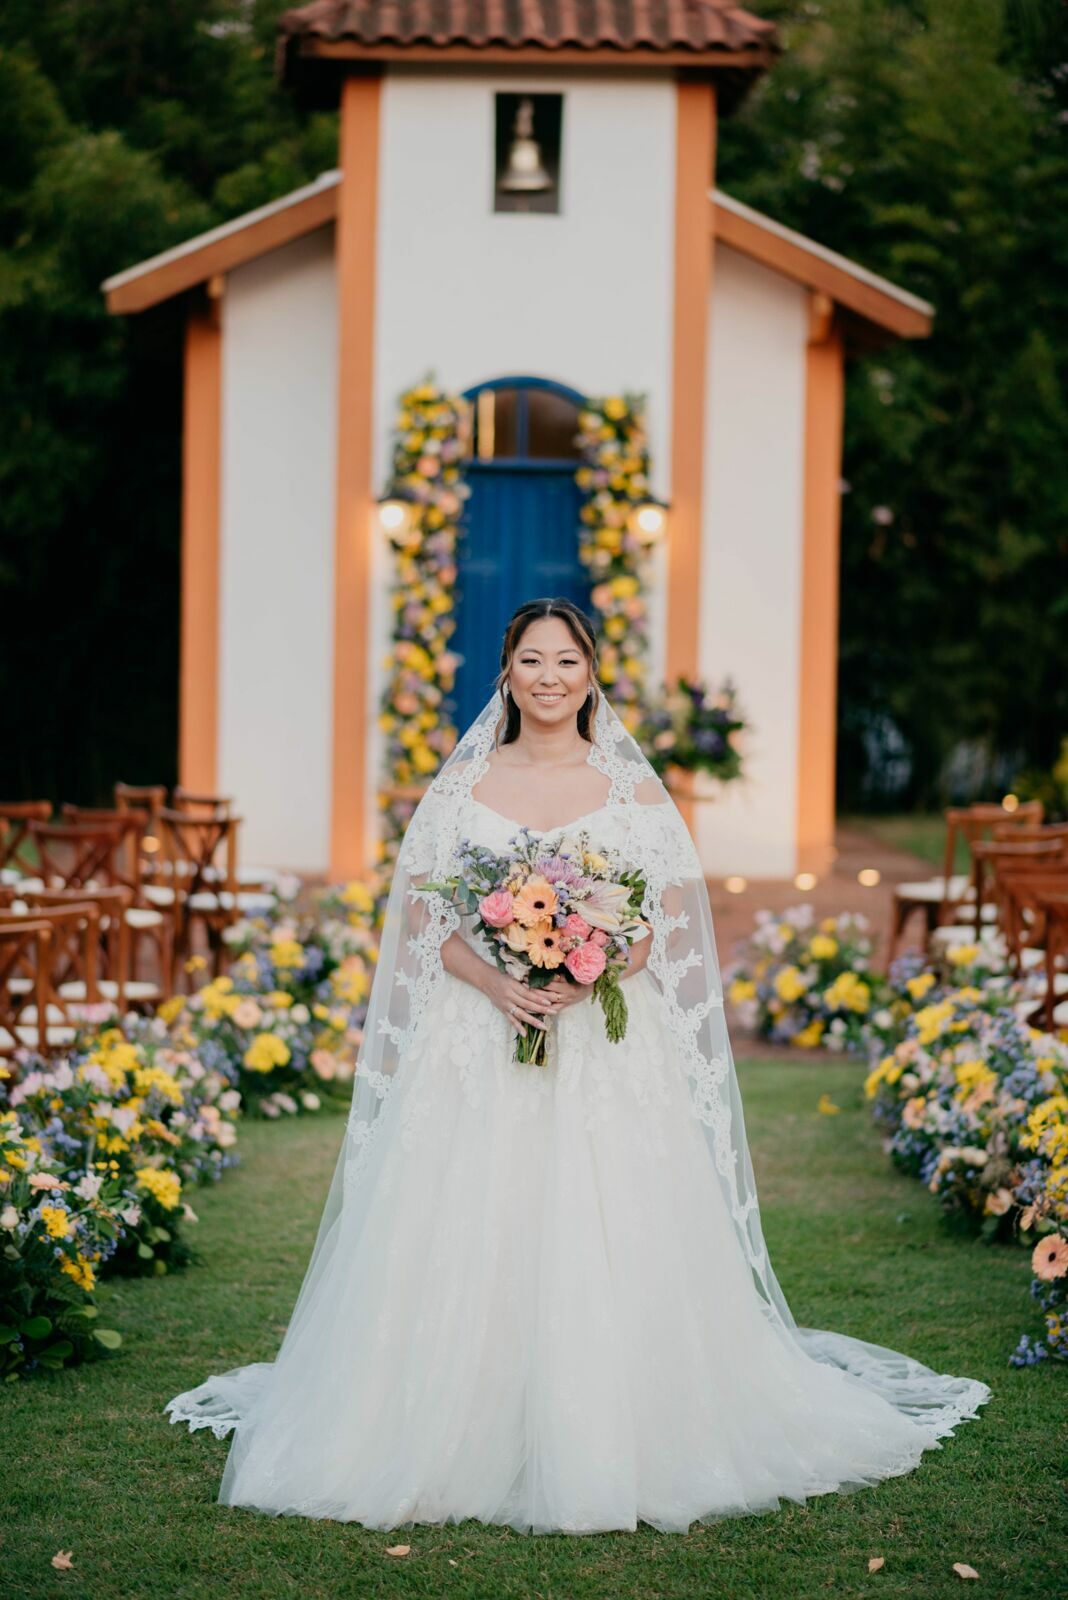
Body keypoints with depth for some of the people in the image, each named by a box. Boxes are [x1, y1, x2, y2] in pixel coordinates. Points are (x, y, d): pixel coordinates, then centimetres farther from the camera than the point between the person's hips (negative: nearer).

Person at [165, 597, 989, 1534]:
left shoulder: (632, 789, 6)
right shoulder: (464, 783, 9)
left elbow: (670, 921, 1)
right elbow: (422, 913, 5)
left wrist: (586, 974, -16)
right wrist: (495, 981, -13)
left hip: (606, 1047, -1)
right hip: (475, 1044, 1)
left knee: (603, 1239, -7)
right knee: (467, 1241, -3)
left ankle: (600, 1451, 2)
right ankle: (468, 1442, 5)